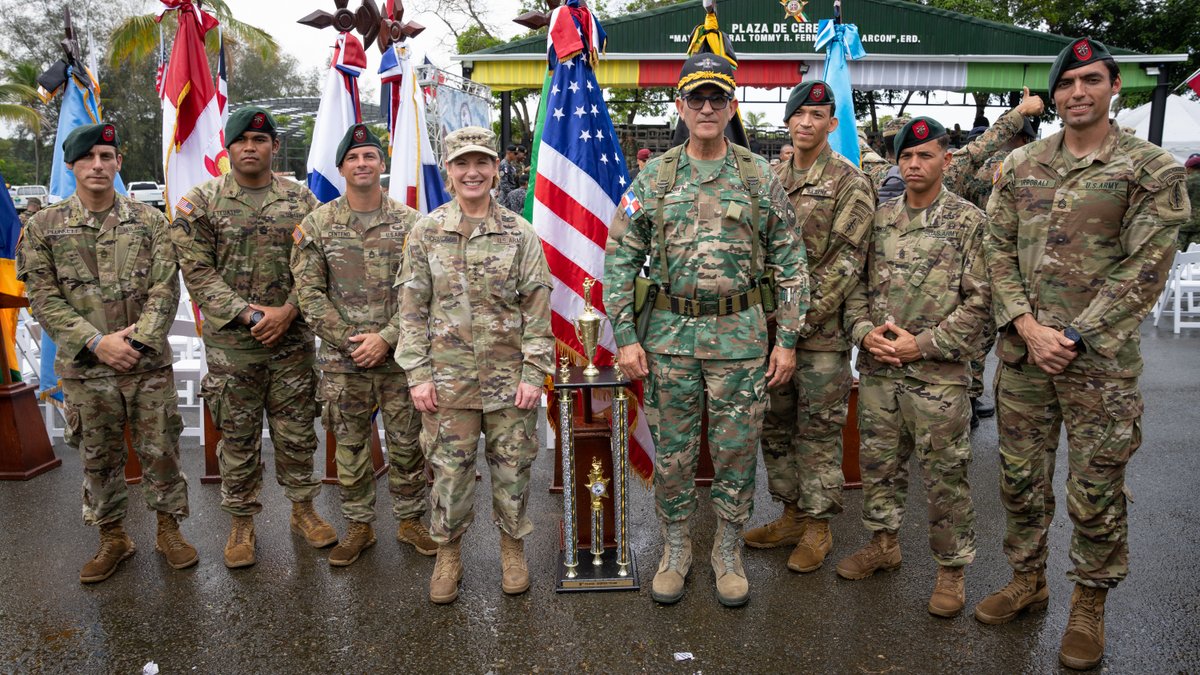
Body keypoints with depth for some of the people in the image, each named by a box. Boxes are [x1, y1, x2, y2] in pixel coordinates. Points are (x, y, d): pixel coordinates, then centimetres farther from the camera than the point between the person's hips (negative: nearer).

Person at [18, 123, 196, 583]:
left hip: (149, 363, 0)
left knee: (160, 450, 8)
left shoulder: (149, 221, 2)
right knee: (99, 458, 12)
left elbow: (165, 289, -3)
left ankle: (169, 528, 26)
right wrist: (97, 342, -14)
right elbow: (44, 299, -2)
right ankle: (112, 538, 29)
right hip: (85, 368, 1)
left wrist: (137, 338, -14)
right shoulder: (43, 228, 2)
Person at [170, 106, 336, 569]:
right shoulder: (200, 202, 0)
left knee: (297, 432, 11)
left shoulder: (300, 200, 4)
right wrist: (247, 314, -14)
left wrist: (288, 310, -12)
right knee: (238, 438, 9)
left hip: (293, 340, 1)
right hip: (230, 344, -1)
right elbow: (198, 271, -5)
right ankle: (241, 523, 25)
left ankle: (303, 509, 29)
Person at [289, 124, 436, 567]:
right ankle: (358, 526, 27)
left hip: (399, 357, 0)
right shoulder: (317, 224, 1)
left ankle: (410, 520, 28)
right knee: (350, 448, 11)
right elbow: (308, 293, -2)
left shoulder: (410, 223, 0)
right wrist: (348, 340, -10)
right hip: (342, 361, 1)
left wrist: (385, 338, -13)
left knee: (407, 444, 10)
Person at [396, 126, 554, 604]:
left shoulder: (519, 234, 1)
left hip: (509, 379, 0)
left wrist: (534, 373, -6)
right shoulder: (426, 232, 3)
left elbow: (537, 309, -1)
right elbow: (412, 308, 2)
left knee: (512, 469, 10)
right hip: (448, 379, 0)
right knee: (449, 471, 8)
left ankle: (513, 548, 31)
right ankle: (448, 556, 28)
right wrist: (418, 374, -3)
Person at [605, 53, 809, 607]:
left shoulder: (760, 177, 2)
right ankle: (675, 549, 29)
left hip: (741, 334, 0)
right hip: (670, 334, 1)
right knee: (673, 452, 10)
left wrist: (787, 339, -1)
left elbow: (790, 262, 4)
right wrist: (625, 337, -4)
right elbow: (620, 260, 2)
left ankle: (729, 552, 28)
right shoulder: (653, 178, 3)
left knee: (737, 451, 8)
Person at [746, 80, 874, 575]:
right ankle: (791, 514, 29)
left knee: (819, 431, 3)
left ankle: (818, 526, 17)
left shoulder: (849, 183, -5)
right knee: (776, 426, 13)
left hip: (822, 330, -6)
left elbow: (845, 260, -12)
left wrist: (803, 317, -16)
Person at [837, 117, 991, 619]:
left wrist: (921, 344, -14)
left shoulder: (969, 221, -3)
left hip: (937, 373, -4)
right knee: (878, 462, 15)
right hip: (877, 369, 5)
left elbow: (978, 300, -7)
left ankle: (951, 568, 21)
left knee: (945, 474, 4)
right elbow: (857, 282, 12)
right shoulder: (879, 218, 9)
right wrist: (865, 331, -6)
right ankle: (884, 543, 34)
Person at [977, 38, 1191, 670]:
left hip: (1100, 355, -3)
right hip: (1022, 350, 4)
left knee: (1096, 488, 6)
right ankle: (1027, 579, 33)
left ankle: (1090, 604, 25)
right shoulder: (1020, 165, 8)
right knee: (1020, 475, 13)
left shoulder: (1152, 168, -3)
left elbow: (1143, 269, -9)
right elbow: (999, 251, 4)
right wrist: (1027, 326, -8)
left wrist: (1072, 335, -14)